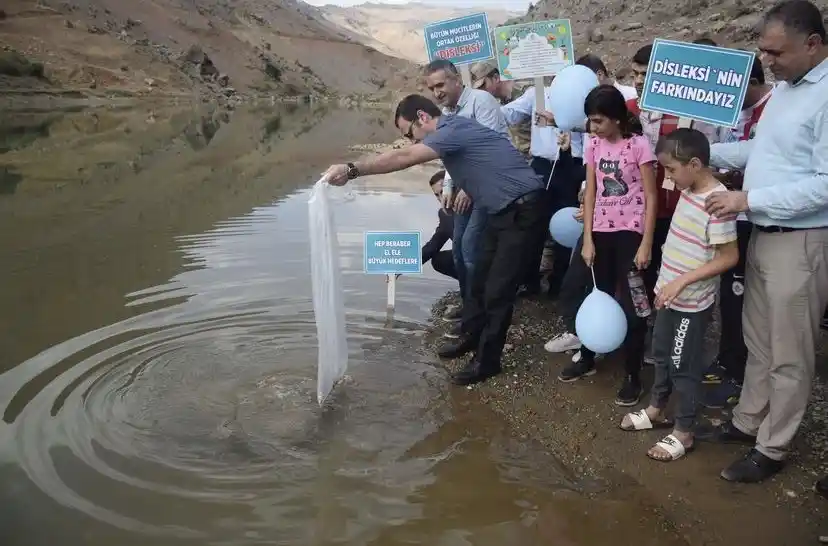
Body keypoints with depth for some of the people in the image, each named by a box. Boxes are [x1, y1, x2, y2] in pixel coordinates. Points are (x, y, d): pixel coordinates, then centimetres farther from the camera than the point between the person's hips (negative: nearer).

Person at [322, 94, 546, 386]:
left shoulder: (453, 130, -21)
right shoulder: (452, 130, 10)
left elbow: (403, 158, -31)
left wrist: (351, 170, -35)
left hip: (522, 207, -10)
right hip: (502, 208, 10)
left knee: (498, 287, -6)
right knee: (481, 276, 16)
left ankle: (487, 360, 3)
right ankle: (471, 337, 31)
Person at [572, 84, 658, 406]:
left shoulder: (638, 145, -11)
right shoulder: (594, 146, 4)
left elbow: (651, 198, -10)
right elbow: (590, 193, 6)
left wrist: (646, 244, -14)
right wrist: (587, 239, 1)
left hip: (631, 232, -5)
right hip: (602, 231, 5)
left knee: (631, 304, 0)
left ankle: (633, 376, 12)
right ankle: (587, 359, 32)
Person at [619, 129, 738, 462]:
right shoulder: (689, 192, 2)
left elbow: (729, 257, -24)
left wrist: (682, 281, -25)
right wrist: (667, 282, 16)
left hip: (692, 302, -9)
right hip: (671, 295, 9)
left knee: (683, 365, 5)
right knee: (662, 354, 22)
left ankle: (683, 433, 21)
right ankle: (656, 409, 41)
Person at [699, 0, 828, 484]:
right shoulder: (785, 87, 9)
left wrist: (749, 200, -24)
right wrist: (706, 152, 11)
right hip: (764, 233, 9)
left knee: (788, 354, 5)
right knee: (758, 341, 19)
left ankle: (772, 449, 19)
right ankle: (747, 422, 34)